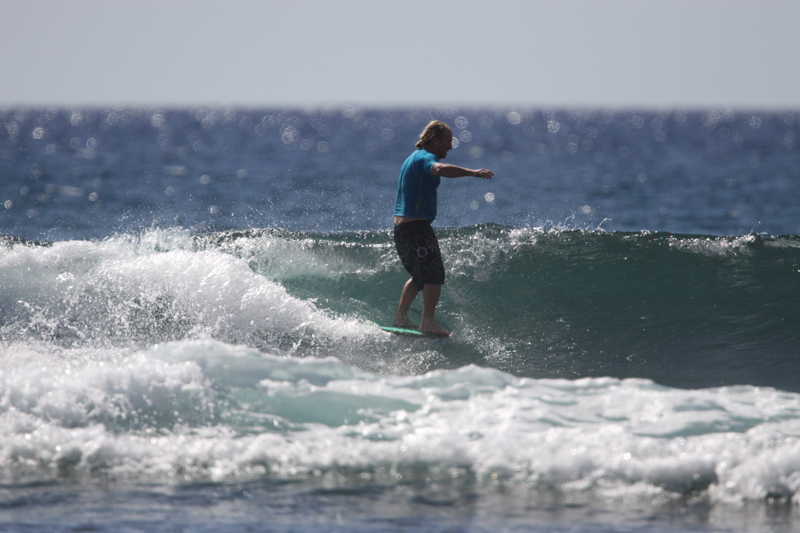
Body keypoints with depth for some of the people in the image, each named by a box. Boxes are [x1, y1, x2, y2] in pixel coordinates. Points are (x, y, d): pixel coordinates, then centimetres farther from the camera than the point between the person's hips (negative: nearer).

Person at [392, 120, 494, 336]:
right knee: (434, 274, -10)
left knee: (419, 276, 22)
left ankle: (401, 316, 25)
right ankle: (428, 322, -15)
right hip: (416, 226, -10)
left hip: (400, 226, 10)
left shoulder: (414, 157, 20)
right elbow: (440, 169, -37)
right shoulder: (425, 158, -13)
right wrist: (472, 172, -43)